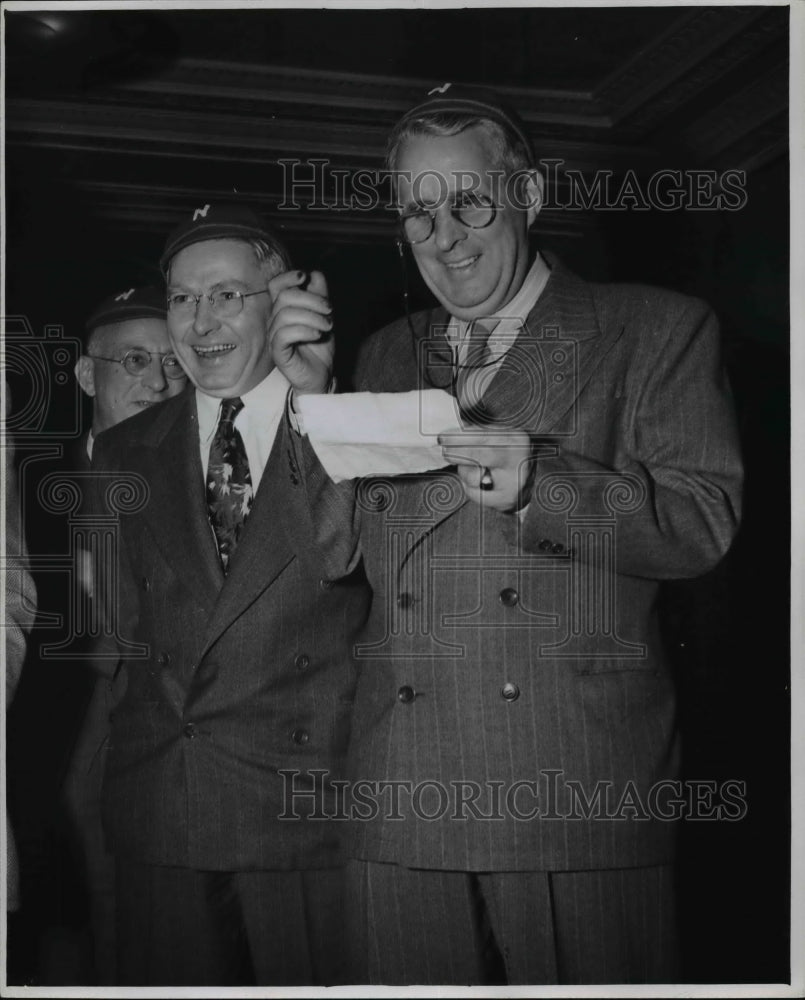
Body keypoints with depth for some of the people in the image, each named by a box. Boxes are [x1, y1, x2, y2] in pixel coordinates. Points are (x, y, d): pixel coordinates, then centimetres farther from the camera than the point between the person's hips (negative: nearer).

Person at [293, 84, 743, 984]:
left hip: (580, 800, -3)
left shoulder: (656, 329, 5)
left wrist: (539, 485, -19)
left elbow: (704, 522, -5)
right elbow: (332, 550, 12)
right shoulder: (385, 357, 18)